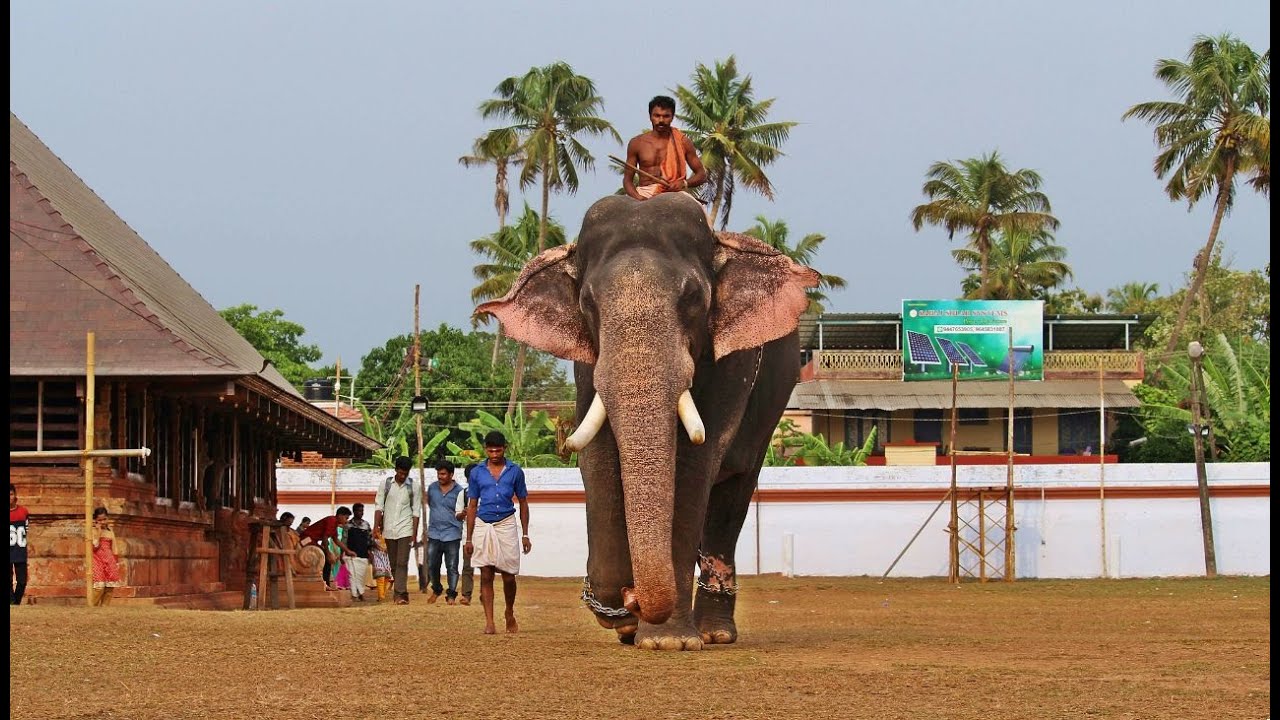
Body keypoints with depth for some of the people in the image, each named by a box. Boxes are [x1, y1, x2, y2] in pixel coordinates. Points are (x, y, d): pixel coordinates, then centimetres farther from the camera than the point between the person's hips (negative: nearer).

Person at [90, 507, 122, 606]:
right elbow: (94, 546, -14)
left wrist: (117, 563, 13)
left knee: (109, 588, 0)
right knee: (99, 587, -15)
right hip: (98, 561, -5)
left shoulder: (110, 532, 12)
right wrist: (99, 532, -15)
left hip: (109, 561, 5)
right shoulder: (94, 531, -1)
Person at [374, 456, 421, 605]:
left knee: (402, 563, -13)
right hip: (389, 530, 3)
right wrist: (376, 527, -7)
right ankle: (402, 592, 19)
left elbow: (416, 512, 0)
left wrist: (414, 534, -5)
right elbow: (379, 507, 3)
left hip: (405, 530, -3)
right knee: (394, 564, 8)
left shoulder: (413, 486, 0)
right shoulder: (386, 484, 4)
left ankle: (400, 594, -18)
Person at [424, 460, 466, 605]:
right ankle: (436, 590, 28)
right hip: (434, 534, 3)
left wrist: (459, 515, -15)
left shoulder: (458, 490, -3)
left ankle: (451, 595, 8)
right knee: (432, 565, 7)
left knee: (452, 567, 0)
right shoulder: (432, 488, 8)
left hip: (452, 534, -3)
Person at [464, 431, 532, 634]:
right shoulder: (477, 473, 6)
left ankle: (510, 613, 27)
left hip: (506, 525, -1)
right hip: (483, 526, 1)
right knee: (486, 575, -3)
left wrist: (525, 534, 5)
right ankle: (489, 623, -3)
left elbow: (523, 503, 10)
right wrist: (469, 538, 7)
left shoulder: (515, 471, 5)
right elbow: (472, 506, 10)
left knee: (508, 577, 2)